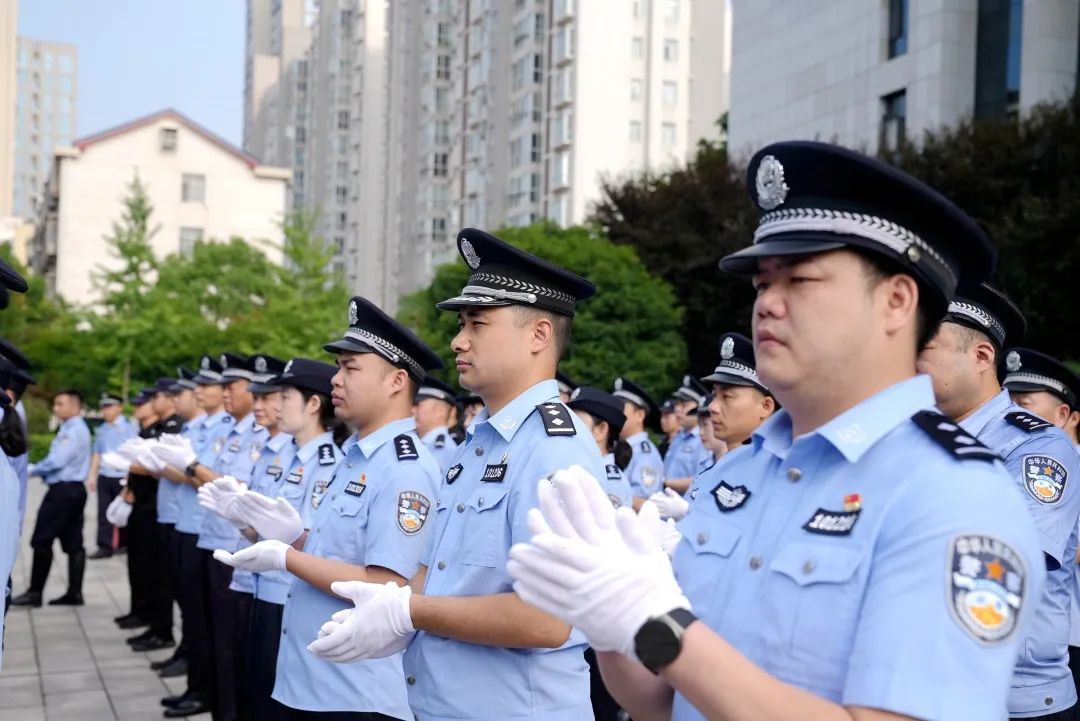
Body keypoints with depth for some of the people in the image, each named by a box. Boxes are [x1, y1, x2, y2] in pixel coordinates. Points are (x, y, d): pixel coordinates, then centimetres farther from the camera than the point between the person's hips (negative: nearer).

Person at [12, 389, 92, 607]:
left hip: (63, 490, -10)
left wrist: (31, 469, -8)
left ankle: (35, 592, 0)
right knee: (73, 542, 7)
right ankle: (74, 593, 8)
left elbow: (57, 460, -21)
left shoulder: (73, 430, -15)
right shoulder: (73, 429, 17)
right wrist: (39, 469, 6)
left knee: (41, 540, -4)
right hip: (74, 488, 10)